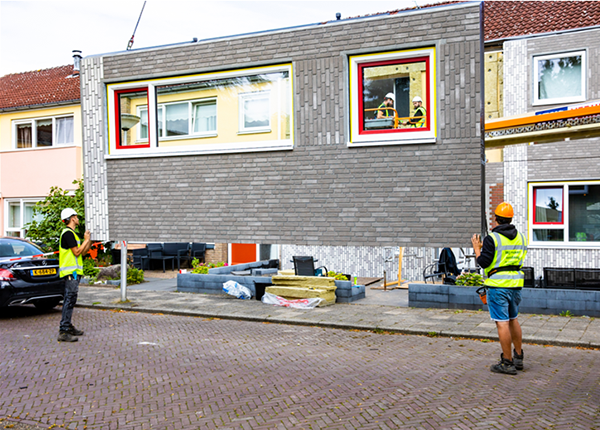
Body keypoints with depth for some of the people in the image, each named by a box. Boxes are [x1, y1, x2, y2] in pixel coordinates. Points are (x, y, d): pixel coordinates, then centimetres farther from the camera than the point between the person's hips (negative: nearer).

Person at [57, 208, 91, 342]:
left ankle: (68, 326, 23)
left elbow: (83, 252, 21)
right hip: (70, 272, -11)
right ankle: (63, 332, -14)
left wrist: (89, 241, 10)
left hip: (74, 272, 11)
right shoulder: (68, 233, -13)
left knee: (70, 300, 15)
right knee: (69, 300, -13)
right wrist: (86, 240, -9)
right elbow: (77, 252, -18)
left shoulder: (71, 233, 21)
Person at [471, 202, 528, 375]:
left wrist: (476, 247, 3)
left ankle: (508, 363, 0)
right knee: (513, 319, 19)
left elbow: (483, 262, -13)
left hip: (498, 285, -7)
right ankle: (518, 358, 26)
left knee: (502, 323, -3)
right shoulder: (521, 237, 9)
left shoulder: (492, 238, -12)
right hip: (516, 283, 7)